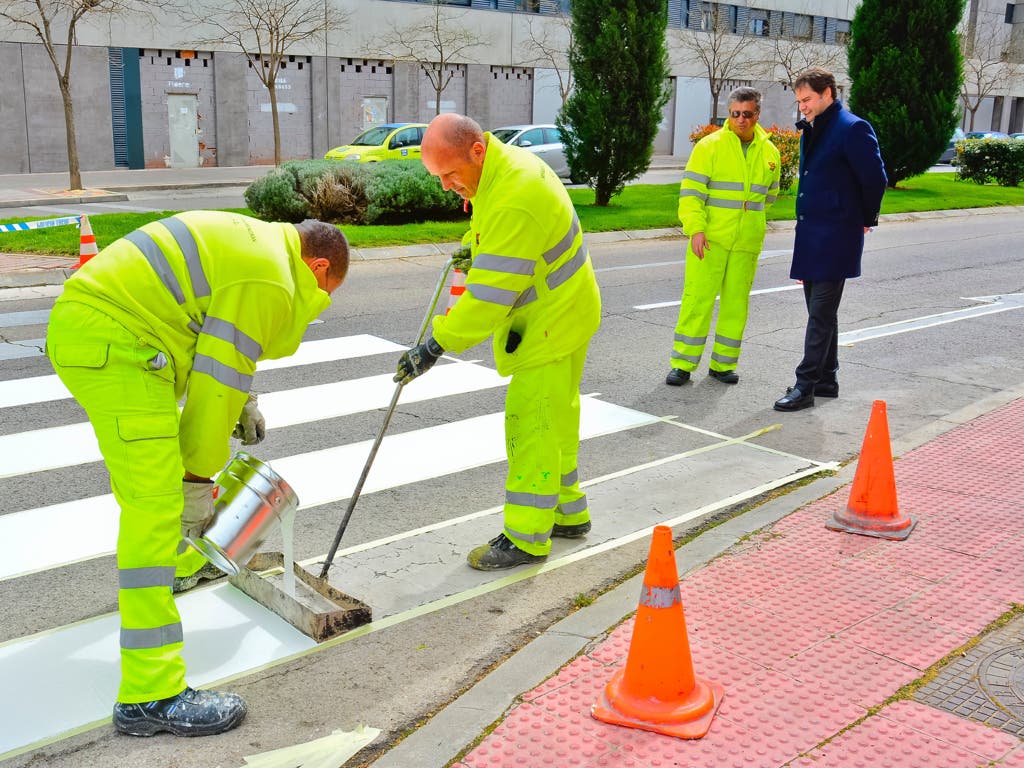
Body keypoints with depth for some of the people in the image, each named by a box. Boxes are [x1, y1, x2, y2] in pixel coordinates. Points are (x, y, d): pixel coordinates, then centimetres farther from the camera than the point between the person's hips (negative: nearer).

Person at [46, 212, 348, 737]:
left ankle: (176, 562, 57)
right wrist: (200, 481, -4)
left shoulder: (260, 242, 19)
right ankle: (150, 696, -13)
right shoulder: (270, 281, -12)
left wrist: (244, 402, 24)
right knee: (155, 502, -14)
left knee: (147, 466, 30)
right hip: (110, 342, -11)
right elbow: (214, 386, -13)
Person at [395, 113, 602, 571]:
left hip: (551, 323, -11)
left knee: (531, 423, -7)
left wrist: (437, 344, -27)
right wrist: (475, 243, 17)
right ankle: (568, 513, 32)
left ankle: (526, 538, 2)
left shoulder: (513, 201, -31)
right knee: (555, 417, 18)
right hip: (562, 313, 11)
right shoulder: (509, 161, 2)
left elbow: (488, 293, -31)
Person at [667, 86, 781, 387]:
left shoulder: (770, 152, 8)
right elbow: (691, 191, -8)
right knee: (697, 298, -4)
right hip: (709, 239, -4)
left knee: (736, 303, 8)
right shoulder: (710, 146, -4)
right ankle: (683, 364, 4)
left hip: (747, 243, 4)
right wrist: (695, 228, -18)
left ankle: (724, 364, 19)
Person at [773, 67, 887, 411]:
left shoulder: (852, 129, -13)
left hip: (835, 237, -9)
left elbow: (874, 179, -11)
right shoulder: (810, 130, 13)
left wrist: (864, 220, 1)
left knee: (821, 313, -6)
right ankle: (826, 379, 24)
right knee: (819, 310, 14)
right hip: (810, 234, 9)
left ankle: (806, 384, -3)